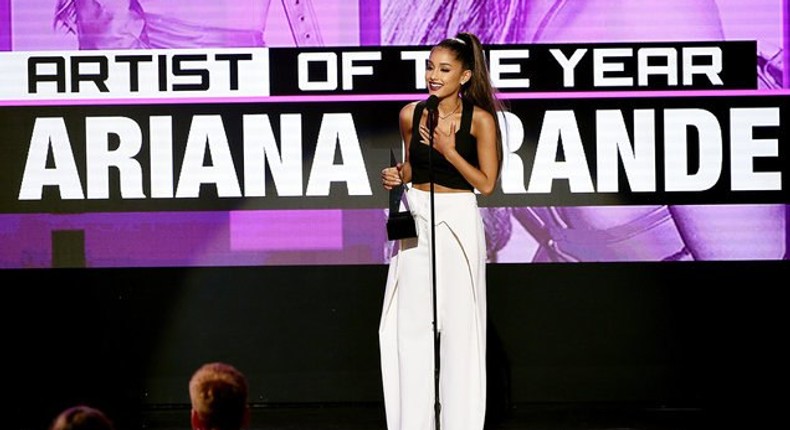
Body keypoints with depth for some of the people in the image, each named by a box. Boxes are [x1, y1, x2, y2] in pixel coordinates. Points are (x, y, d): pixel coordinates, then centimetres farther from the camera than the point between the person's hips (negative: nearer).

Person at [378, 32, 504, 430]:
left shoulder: (480, 119, -10)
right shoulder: (410, 115, 1)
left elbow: (486, 184, -8)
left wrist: (449, 151, -18)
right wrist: (396, 176, -5)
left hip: (456, 221, -4)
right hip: (415, 219, 4)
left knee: (458, 326, -1)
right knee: (410, 325, 5)